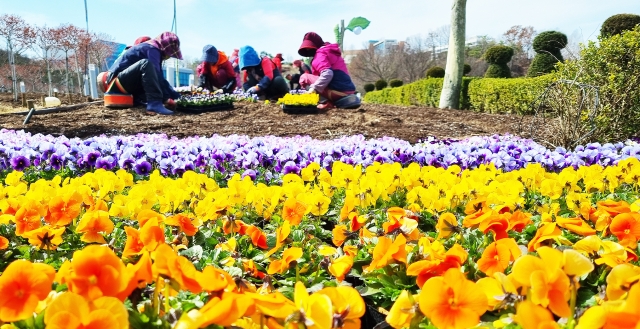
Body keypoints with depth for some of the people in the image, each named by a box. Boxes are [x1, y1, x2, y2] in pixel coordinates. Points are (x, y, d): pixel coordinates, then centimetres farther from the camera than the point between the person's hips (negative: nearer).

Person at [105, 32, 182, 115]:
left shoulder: (153, 49, 17)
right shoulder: (152, 49, -12)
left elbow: (160, 78, 13)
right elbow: (155, 74, -23)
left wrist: (177, 96, 6)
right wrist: (166, 99, -24)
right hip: (118, 80, -11)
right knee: (146, 64, -34)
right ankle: (155, 103, -43)